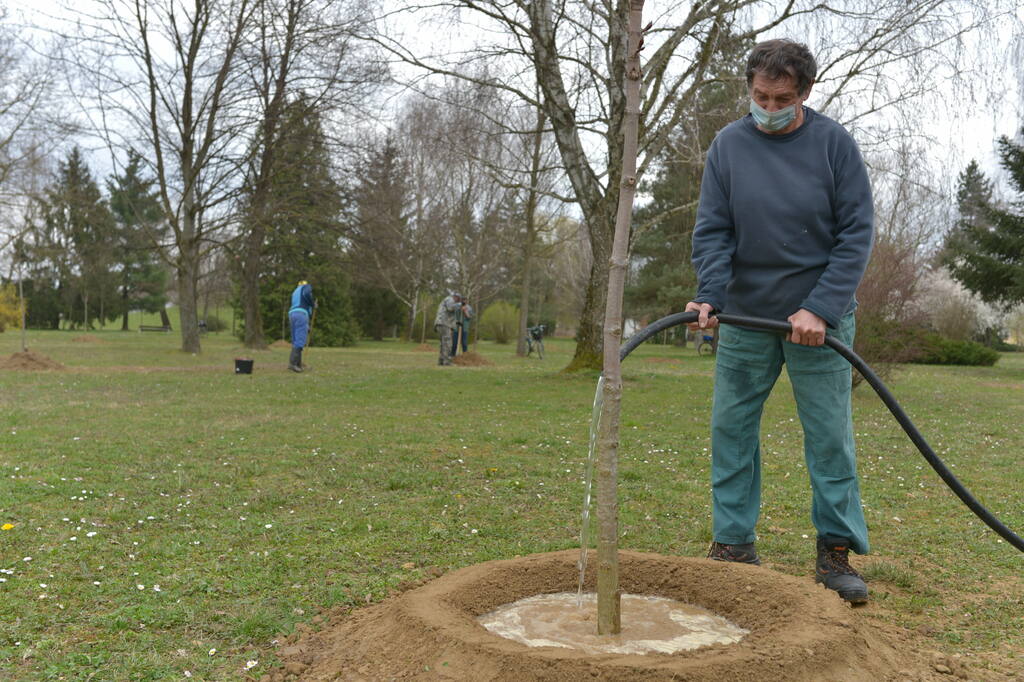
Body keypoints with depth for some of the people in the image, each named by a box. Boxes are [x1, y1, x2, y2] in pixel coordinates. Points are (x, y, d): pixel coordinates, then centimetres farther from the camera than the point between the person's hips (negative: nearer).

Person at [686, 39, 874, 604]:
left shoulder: (834, 143, -5)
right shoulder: (728, 145, 0)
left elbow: (857, 232, -7)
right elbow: (712, 231, -3)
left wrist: (821, 308, -17)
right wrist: (709, 296, -20)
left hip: (819, 315, -2)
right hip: (745, 315, 2)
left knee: (830, 434, 0)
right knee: (732, 428, 4)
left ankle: (836, 551, 12)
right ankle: (733, 543, 17)